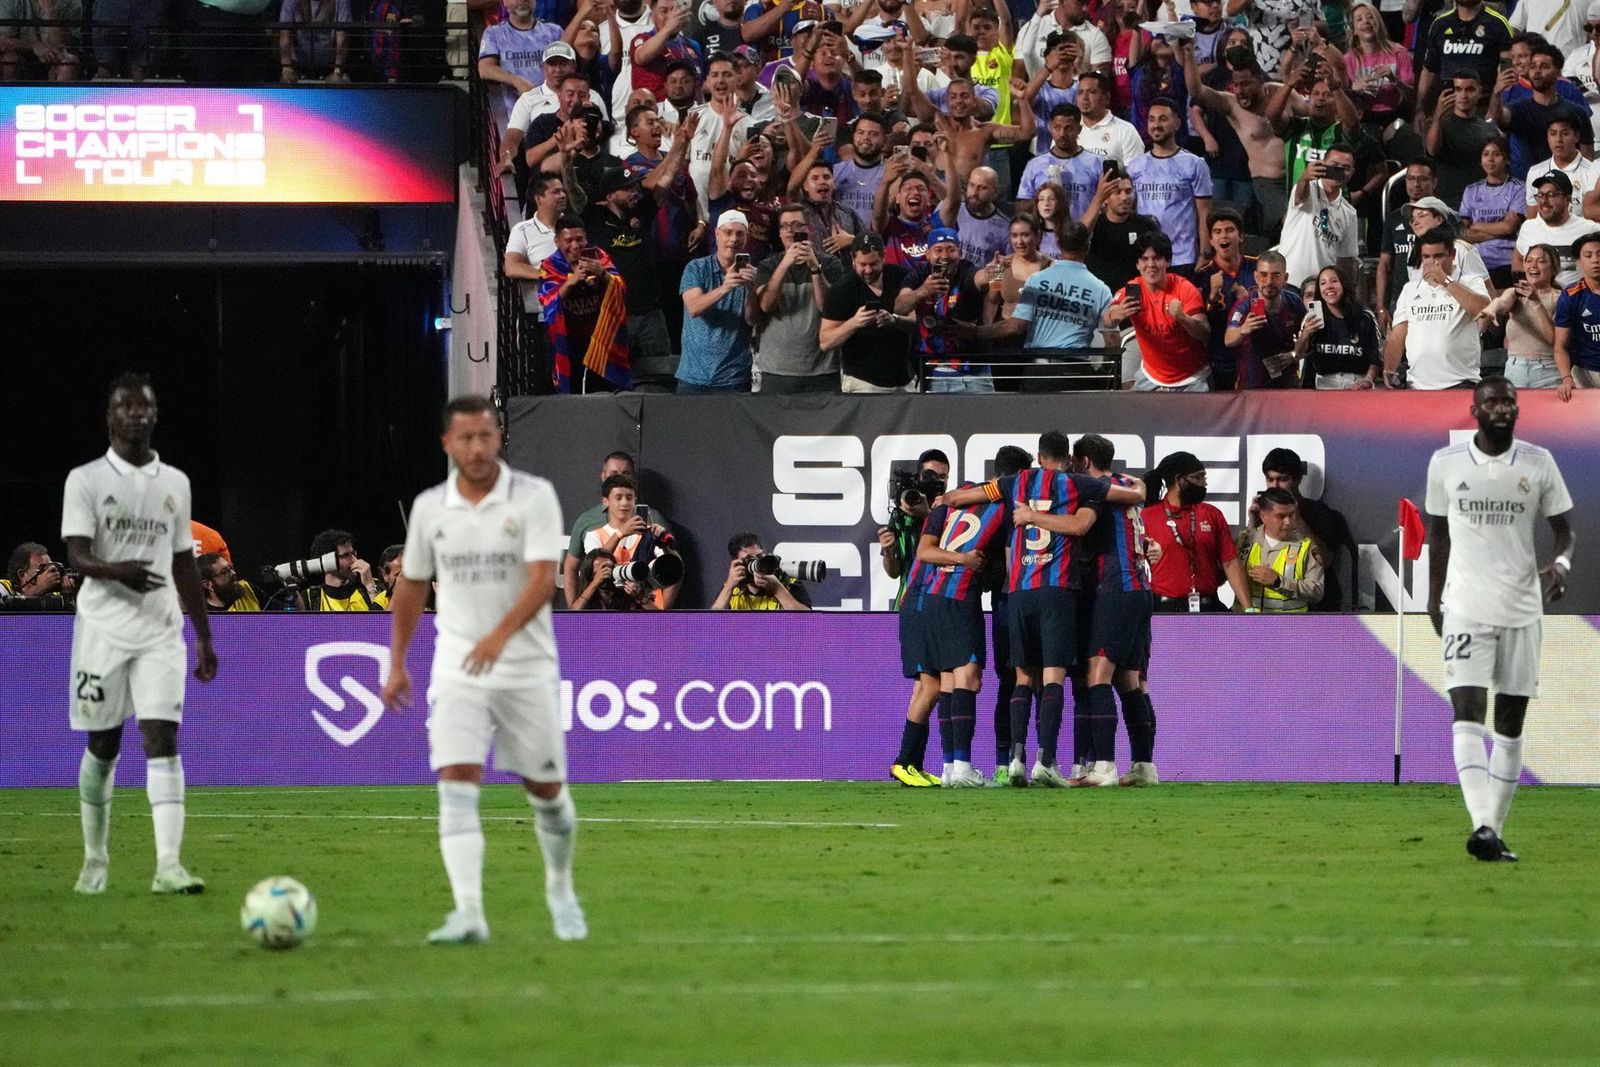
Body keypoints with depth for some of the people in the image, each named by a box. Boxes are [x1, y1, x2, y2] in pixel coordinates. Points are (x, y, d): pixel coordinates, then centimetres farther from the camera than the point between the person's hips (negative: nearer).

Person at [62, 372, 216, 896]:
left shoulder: (175, 482, 11)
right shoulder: (86, 480, -1)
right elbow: (77, 556, -11)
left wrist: (205, 637, 15)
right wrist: (117, 570, -33)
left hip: (161, 632, 2)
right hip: (103, 630, -2)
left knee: (163, 740, -12)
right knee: (102, 746, 6)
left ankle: (168, 864, -21)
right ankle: (95, 860, 23)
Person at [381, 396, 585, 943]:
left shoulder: (534, 497, -9)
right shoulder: (429, 507, 2)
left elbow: (543, 580, -20)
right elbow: (412, 585, 17)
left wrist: (501, 634, -35)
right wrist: (397, 663, 17)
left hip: (527, 667, -2)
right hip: (456, 671, 2)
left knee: (546, 790, 9)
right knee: (457, 787, -15)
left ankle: (560, 890, 35)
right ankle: (469, 914, -20)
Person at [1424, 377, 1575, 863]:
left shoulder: (1538, 463, 1)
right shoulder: (1446, 463, 1)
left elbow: (1564, 528, 6)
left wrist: (1561, 563, -15)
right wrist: (1434, 596, 14)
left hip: (1521, 608, 2)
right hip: (1466, 608, -2)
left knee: (1510, 723, 6)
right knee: (1467, 713, -16)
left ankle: (1496, 830, 14)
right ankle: (1482, 826, -28)